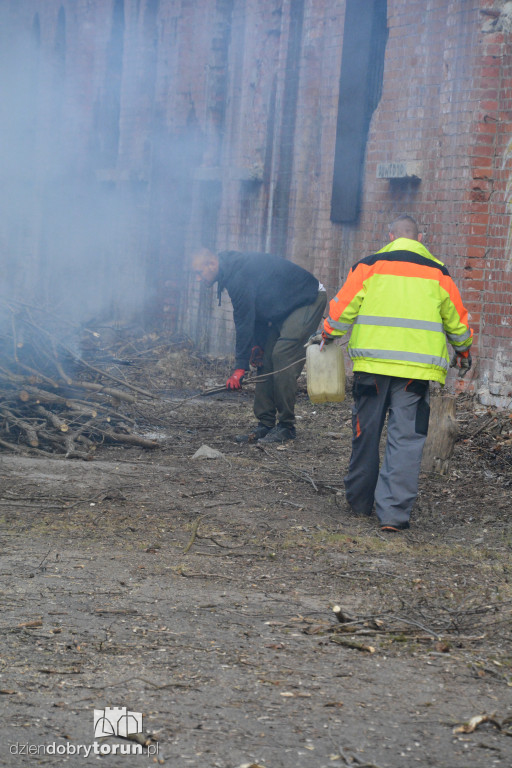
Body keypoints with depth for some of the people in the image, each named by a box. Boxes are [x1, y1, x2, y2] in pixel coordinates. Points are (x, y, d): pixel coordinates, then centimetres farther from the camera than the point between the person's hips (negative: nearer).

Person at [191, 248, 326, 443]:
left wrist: (240, 367, -23)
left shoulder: (239, 277, -26)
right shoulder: (233, 272, 6)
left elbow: (245, 321, -26)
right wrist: (258, 344, 5)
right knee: (266, 359, 4)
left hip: (309, 301, -11)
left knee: (282, 356, -19)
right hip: (285, 308, 11)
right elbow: (254, 313, 14)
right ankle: (265, 424, 5)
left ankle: (286, 426, -13)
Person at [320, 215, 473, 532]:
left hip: (372, 362, 1)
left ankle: (360, 501, 26)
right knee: (406, 438, -2)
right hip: (417, 367, 0)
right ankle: (394, 511, -10)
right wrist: (463, 350, 36)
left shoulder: (369, 266, 5)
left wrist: (329, 335, 25)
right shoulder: (437, 273, 9)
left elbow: (342, 307, 6)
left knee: (366, 433, 14)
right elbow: (456, 319, 18)